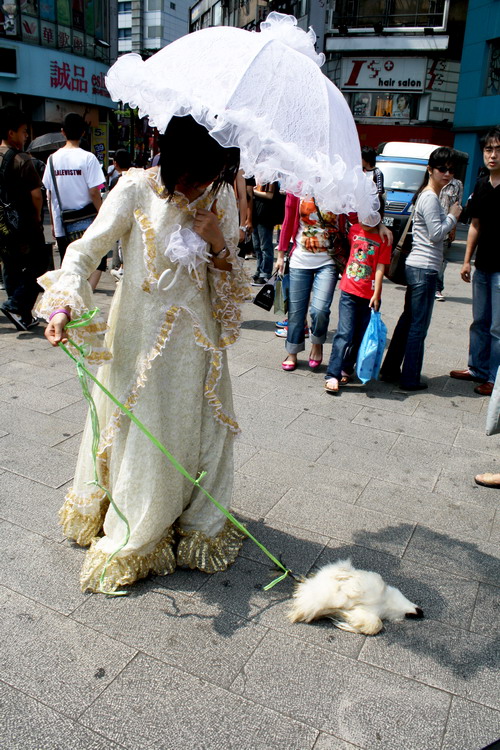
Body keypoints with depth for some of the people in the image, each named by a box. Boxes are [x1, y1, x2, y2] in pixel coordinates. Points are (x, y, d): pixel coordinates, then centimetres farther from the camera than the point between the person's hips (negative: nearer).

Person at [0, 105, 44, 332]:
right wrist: (37, 216, 0)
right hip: (25, 225, -7)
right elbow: (36, 195, -17)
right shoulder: (22, 160, -15)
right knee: (34, 267, 6)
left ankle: (23, 316, 19)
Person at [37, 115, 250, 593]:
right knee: (142, 436, 6)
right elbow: (88, 248, -14)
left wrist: (219, 246, -16)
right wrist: (63, 305, -30)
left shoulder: (221, 197, 1)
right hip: (142, 334, -3)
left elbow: (230, 278, 6)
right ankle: (131, 539, 28)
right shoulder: (137, 188, -11)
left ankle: (197, 527, 35)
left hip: (197, 337, 4)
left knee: (196, 430, 12)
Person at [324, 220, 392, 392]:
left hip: (369, 296, 0)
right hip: (349, 291, 1)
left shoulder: (383, 238, -4)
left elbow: (380, 268, -7)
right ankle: (332, 375, -9)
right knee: (345, 333, -9)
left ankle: (346, 369, 23)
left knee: (360, 336, 7)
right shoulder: (354, 230, 5)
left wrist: (376, 294, -11)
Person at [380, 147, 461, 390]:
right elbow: (437, 234, -16)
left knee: (408, 320, 16)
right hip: (424, 269, -10)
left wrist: (450, 218, 7)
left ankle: (390, 370, 24)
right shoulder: (430, 198, -13)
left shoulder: (427, 195, 18)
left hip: (418, 267, 10)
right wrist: (452, 216, -4)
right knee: (418, 326, -3)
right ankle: (410, 379, 6)